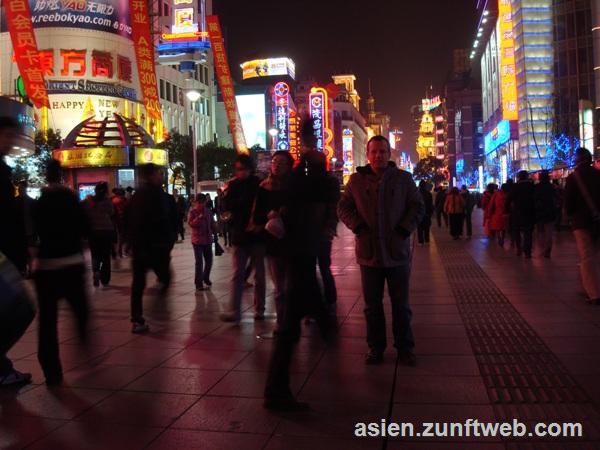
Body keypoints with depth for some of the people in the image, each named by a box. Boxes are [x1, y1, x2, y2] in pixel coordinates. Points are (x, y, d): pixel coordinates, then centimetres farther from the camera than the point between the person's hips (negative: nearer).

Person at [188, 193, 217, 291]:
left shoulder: (208, 211, 6)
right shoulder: (193, 211, -5)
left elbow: (213, 223, 12)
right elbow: (191, 223, -16)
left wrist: (215, 233, 9)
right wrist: (200, 217, -24)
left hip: (208, 239, 4)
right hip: (197, 240, -4)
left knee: (209, 261, 12)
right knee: (199, 262, -5)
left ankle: (206, 278, 34)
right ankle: (199, 283, 2)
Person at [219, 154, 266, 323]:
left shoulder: (259, 184, 1)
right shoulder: (233, 185, 6)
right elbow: (226, 206, -3)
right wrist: (244, 202, -14)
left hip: (257, 235, -1)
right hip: (239, 236, 1)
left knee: (259, 274, 7)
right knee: (237, 274, -3)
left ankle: (259, 309, 17)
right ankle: (234, 311, -5)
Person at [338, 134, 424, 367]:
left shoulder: (403, 178, 1)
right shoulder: (357, 180, 3)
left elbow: (418, 207, 4)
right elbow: (343, 208, 6)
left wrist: (404, 229, -10)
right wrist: (358, 227, -9)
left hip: (398, 252, 0)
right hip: (369, 252, 1)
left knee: (401, 305, 9)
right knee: (372, 305, 10)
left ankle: (404, 347, 22)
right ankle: (375, 347, 23)